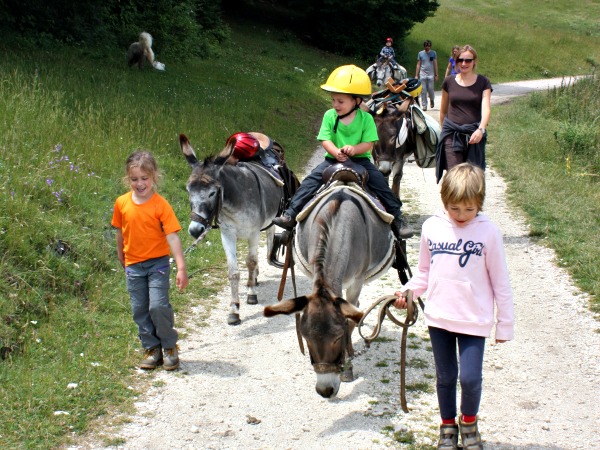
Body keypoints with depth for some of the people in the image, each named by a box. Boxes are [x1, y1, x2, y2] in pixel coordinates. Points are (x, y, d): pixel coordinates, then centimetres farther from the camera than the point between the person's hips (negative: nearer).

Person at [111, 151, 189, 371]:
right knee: (139, 310, 6)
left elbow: (172, 237, -16)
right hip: (133, 265, 4)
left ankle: (169, 346, 7)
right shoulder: (122, 203, -2)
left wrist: (181, 268, -22)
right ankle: (151, 349, 20)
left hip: (157, 262, -4)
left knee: (158, 305, -13)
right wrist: (121, 257, 23)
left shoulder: (160, 204, -13)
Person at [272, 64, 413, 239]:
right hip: (333, 159, 1)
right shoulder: (329, 116, -2)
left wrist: (353, 149, -31)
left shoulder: (366, 118, -6)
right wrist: (336, 152, -29)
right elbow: (325, 140, -8)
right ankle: (291, 215, -16)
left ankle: (397, 219, -5)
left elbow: (368, 144, -10)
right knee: (311, 180, -16)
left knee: (380, 183, -16)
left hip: (360, 159, -1)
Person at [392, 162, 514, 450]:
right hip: (438, 317, 3)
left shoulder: (488, 232, -8)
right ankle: (448, 426, 33)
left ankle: (469, 421, 23)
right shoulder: (431, 227, 0)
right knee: (445, 376, 13)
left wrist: (505, 324, 0)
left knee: (470, 378, -7)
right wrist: (408, 291, -6)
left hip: (474, 319, -3)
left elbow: (500, 282, -2)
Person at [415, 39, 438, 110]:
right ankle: (424, 106, 5)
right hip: (422, 74, 1)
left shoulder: (433, 53, 6)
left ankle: (432, 100, 25)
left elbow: (435, 64, 8)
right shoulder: (420, 53, 7)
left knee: (431, 89, -5)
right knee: (423, 91, -1)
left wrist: (436, 75, 5)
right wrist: (416, 75, 7)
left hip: (431, 75, -1)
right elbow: (418, 65, 11)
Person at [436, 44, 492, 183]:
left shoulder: (483, 82, 2)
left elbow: (486, 108, -10)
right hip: (452, 134, 0)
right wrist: (444, 128, 20)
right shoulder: (449, 82, 6)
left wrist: (481, 129, -26)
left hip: (474, 135, 0)